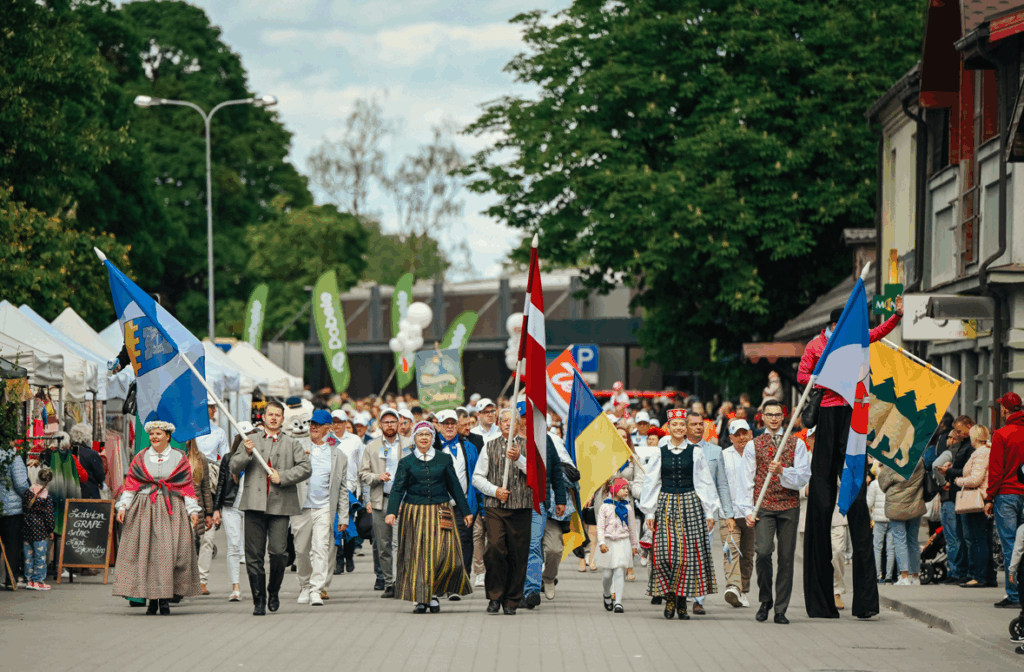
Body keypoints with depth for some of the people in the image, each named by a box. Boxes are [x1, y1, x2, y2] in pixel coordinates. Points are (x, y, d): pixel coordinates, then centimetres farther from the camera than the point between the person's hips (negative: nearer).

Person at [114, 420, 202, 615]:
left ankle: (165, 599, -7)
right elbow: (130, 484, 10)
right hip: (144, 510, 1)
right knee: (145, 552, -5)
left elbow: (187, 487, 8)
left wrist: (193, 511, 1)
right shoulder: (140, 459, 12)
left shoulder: (179, 459, 9)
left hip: (172, 511, -1)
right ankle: (152, 598, 1)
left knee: (168, 551, -11)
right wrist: (123, 506, -1)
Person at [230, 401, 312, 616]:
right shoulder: (250, 440, 16)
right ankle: (259, 600, 7)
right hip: (255, 505, 1)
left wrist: (282, 477, -9)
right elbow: (234, 468, 9)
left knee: (278, 552, -10)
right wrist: (247, 453, -9)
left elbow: (306, 468, 3)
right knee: (254, 555, -1)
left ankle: (273, 591, 14)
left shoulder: (292, 444, 13)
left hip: (280, 505, -1)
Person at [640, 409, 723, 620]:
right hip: (666, 505, 1)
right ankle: (669, 597, 5)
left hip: (690, 504, -1)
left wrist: (710, 512, 5)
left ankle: (682, 600, 3)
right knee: (664, 552, -10)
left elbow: (706, 483, 7)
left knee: (688, 553, -6)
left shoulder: (696, 452, 5)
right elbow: (651, 484, 10)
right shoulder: (660, 453, 7)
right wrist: (650, 513, 5)